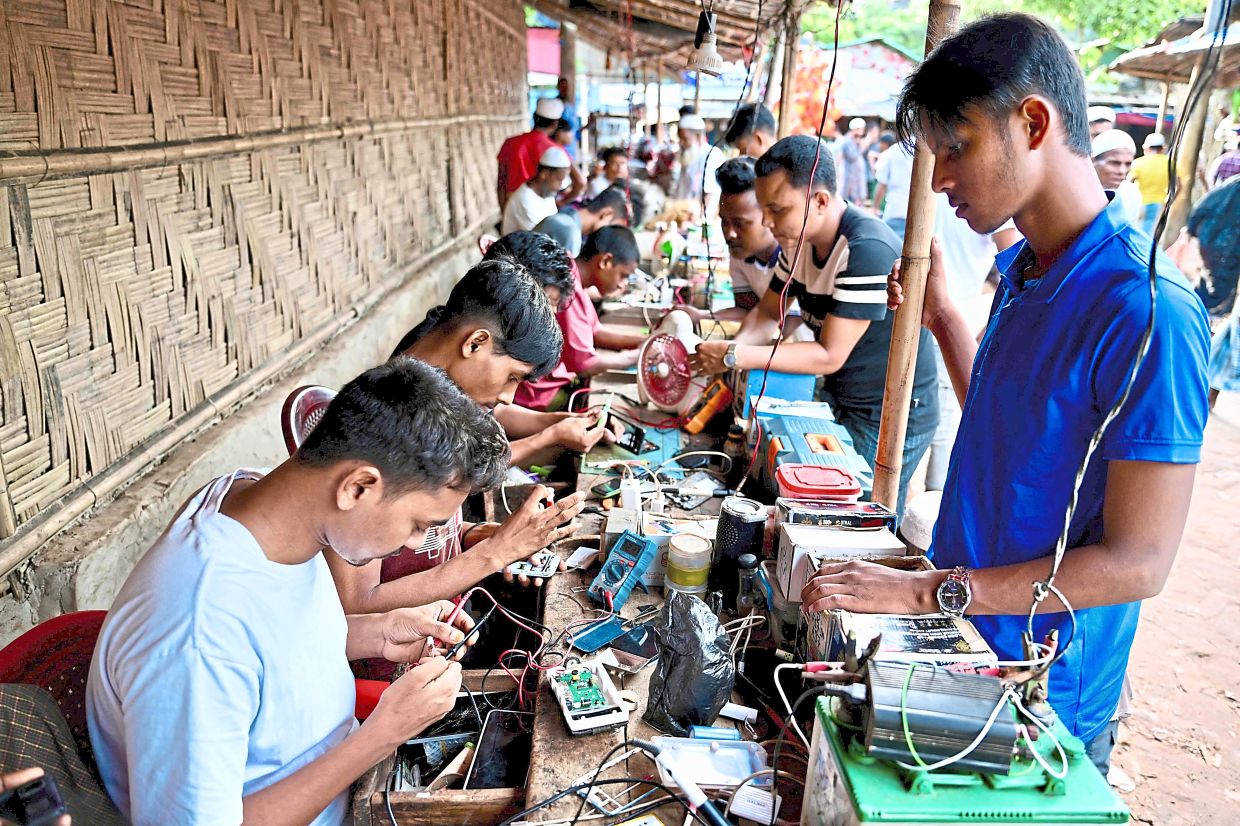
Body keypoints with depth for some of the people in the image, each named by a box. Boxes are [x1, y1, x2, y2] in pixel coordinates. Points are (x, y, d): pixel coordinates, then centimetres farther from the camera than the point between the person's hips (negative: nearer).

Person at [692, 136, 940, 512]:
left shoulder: (868, 249, -27)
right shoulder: (798, 239, -2)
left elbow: (830, 356, -26)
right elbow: (768, 313, 8)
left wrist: (735, 356, -26)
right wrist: (731, 349, -12)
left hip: (890, 420, -8)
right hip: (838, 403, 8)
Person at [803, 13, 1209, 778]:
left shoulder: (1147, 309, -25)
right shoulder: (1024, 270, 1)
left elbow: (1139, 562, -24)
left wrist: (931, 592, -27)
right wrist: (942, 313, 7)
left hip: (1046, 699, -7)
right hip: (957, 643, 7)